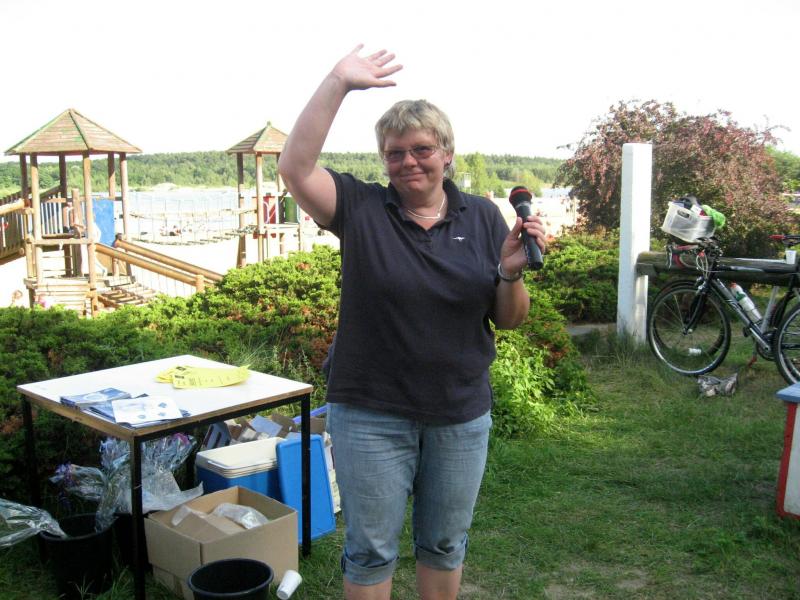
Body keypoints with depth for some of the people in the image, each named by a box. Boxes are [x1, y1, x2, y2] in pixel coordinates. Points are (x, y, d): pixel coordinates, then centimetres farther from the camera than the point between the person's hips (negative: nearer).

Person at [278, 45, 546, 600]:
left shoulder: (482, 217, 1)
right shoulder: (362, 209, -5)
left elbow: (509, 320, 2)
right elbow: (295, 166, -21)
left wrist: (511, 272, -19)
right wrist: (338, 83, -22)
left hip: (461, 414, 3)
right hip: (370, 414, -2)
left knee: (446, 543, 19)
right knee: (371, 549, 12)